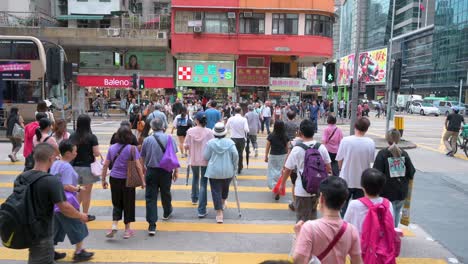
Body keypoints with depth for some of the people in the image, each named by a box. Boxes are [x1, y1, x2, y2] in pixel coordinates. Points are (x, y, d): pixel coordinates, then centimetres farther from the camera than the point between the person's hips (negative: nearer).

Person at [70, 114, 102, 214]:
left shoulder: (72, 137, -1)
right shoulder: (92, 137, -13)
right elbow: (96, 153, -14)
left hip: (75, 167, 4)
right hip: (87, 167, -4)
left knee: (79, 192, 20)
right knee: (87, 193, 8)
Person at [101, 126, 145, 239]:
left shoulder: (112, 148, 2)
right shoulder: (132, 148, -11)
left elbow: (105, 165, 4)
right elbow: (138, 166, -13)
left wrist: (103, 179, 13)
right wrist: (142, 180, -5)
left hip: (114, 179, 3)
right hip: (127, 180, -3)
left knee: (117, 203, 18)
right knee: (128, 204, 10)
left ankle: (114, 226, 3)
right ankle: (127, 230, 19)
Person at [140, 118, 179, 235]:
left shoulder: (147, 140, -2)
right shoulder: (169, 138, -5)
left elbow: (142, 158, 5)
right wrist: (176, 170, 4)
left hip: (151, 171, -1)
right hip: (166, 171, 1)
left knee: (150, 197, 1)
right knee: (165, 193, 22)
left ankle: (152, 225, -3)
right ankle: (167, 213, 47)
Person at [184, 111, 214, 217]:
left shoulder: (190, 131, -8)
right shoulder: (209, 132, -13)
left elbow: (186, 146, -4)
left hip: (193, 159, 3)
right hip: (205, 160, -2)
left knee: (195, 177, 29)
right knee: (203, 183, 0)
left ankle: (194, 198, 47)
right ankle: (201, 210, -3)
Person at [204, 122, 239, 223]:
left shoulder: (210, 142, -7)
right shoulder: (230, 142, -6)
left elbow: (206, 157, -3)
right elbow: (235, 155, -11)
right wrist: (234, 168, 1)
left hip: (214, 171, -2)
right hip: (228, 171, 2)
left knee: (216, 191, 2)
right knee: (225, 188, 26)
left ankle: (219, 213, -2)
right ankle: (223, 203, 49)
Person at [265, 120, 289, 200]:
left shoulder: (271, 136, -12)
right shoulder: (285, 136, -6)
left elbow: (267, 147, -6)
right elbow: (287, 147, 3)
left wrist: (266, 156, 6)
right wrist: (286, 156, 16)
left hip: (273, 156, -3)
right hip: (283, 156, 3)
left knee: (272, 172, 5)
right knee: (281, 172, 17)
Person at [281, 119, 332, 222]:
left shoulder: (297, 149, -14)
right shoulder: (321, 147, -4)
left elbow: (288, 169, -8)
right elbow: (328, 168, 2)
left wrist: (283, 183, 8)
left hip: (302, 190, -4)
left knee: (302, 219, 9)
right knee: (313, 215, 24)